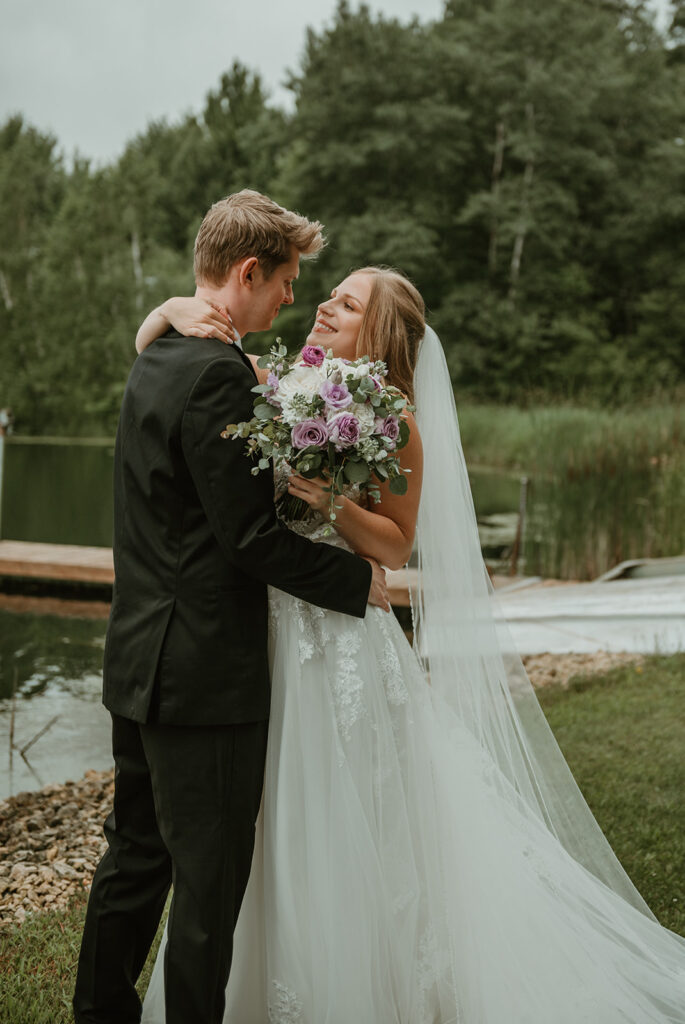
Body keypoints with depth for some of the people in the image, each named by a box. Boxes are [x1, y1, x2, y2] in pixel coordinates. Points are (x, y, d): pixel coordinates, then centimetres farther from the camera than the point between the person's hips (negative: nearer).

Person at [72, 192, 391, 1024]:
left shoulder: (157, 359, 11)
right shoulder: (217, 372, -19)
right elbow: (252, 535, -20)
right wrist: (360, 580, -9)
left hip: (140, 663, 10)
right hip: (204, 671, -10)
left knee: (136, 855, 21)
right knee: (211, 878, 4)